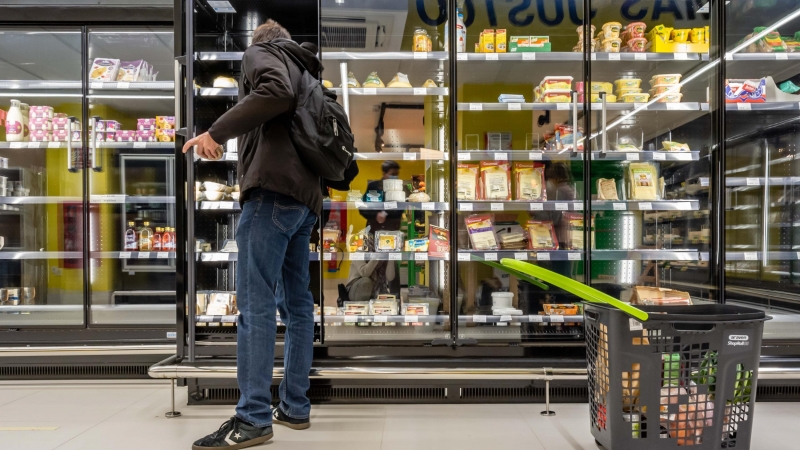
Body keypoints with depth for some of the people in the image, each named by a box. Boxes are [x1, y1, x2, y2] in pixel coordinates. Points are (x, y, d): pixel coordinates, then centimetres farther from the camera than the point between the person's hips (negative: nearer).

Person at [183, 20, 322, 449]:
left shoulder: (261, 51, 8)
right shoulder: (303, 71, 30)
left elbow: (275, 91, -15)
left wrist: (216, 131, -12)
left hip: (272, 189, -8)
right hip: (305, 198, 8)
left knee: (255, 305, -9)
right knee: (297, 304, 8)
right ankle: (294, 407, 14)